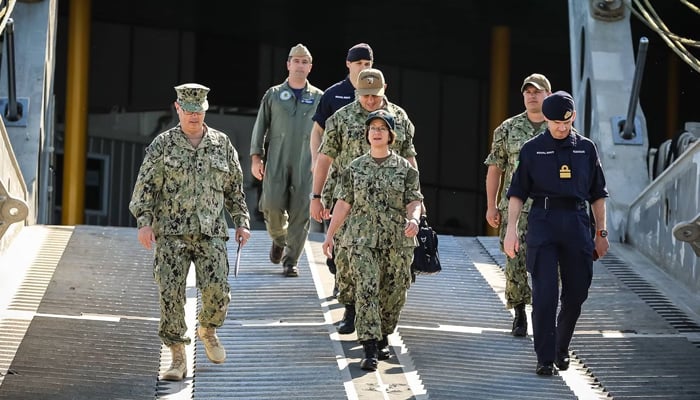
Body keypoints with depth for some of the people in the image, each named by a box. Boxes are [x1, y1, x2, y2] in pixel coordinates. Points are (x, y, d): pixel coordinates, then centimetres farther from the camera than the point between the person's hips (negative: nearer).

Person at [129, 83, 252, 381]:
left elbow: (234, 187, 16)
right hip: (171, 233, -1)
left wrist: (241, 222, 10)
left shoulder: (222, 144, 9)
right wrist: (144, 221, -12)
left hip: (210, 233, 1)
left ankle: (207, 329, 22)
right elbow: (145, 186, -1)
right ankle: (178, 358, 1)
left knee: (217, 290, -11)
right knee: (170, 294, -7)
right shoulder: (163, 144, 2)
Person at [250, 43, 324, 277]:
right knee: (273, 204, -11)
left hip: (306, 161, 0)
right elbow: (260, 126, 11)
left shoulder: (318, 97, 11)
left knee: (301, 211, -6)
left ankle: (291, 261, 1)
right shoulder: (273, 95, 11)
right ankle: (278, 239, 20)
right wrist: (256, 157, 3)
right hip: (277, 159, 0)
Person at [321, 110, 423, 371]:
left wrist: (413, 219, -21)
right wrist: (330, 235, 7)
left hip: (398, 241, 1)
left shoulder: (405, 169, 5)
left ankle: (382, 339, 29)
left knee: (393, 293, 7)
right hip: (362, 239, -1)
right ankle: (370, 349, -18)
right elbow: (343, 203, 9)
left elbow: (414, 201, 1)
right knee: (367, 289, -14)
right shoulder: (354, 168, 7)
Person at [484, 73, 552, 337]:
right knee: (516, 263, -4)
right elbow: (495, 168, 8)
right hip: (515, 208, 0)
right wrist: (491, 205, 4)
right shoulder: (508, 129, 6)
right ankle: (519, 315, 7)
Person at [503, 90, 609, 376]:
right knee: (544, 293, -7)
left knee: (576, 293, 5)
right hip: (542, 222, -2)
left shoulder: (586, 148, 10)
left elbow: (597, 194, 14)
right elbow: (517, 193, 4)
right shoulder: (532, 149, 5)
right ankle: (545, 358, -3)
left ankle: (561, 347, 25)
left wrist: (601, 233, 11)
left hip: (577, 223, 2)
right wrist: (511, 229, -5)